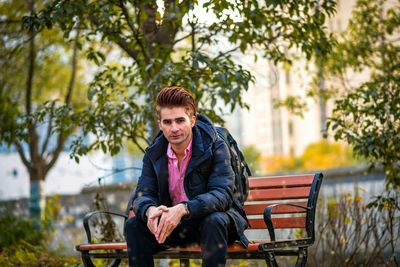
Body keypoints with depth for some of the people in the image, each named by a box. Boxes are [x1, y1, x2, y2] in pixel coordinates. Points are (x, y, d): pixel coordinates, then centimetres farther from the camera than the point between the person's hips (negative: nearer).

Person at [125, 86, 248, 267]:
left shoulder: (216, 148, -16)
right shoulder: (154, 153, -1)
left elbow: (222, 194, -26)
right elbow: (142, 195, -6)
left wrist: (183, 209, -42)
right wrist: (150, 210, -33)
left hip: (209, 219, -4)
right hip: (171, 222, 4)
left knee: (214, 222, -36)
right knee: (133, 225, -18)